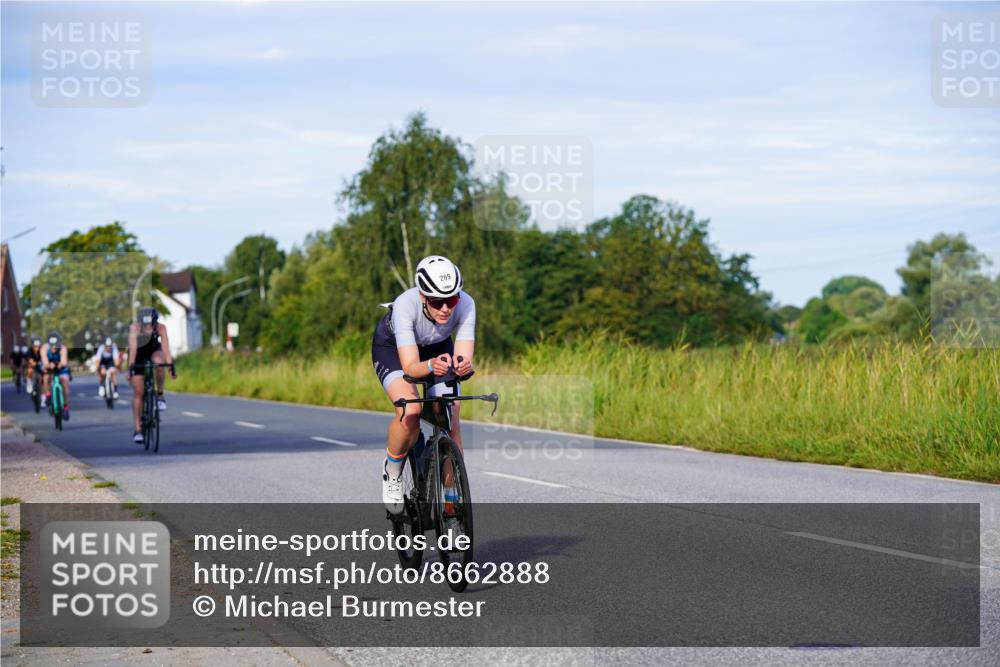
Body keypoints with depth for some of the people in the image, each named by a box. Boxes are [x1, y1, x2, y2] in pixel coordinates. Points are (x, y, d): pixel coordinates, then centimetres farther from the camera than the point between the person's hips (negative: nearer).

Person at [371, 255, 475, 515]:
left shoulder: (465, 304, -33)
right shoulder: (405, 305, -40)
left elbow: (464, 357, -38)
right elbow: (410, 366, -45)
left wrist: (462, 365, -62)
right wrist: (431, 366, -66)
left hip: (439, 348, 3)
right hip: (392, 347, -3)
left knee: (451, 422, -13)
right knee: (410, 411, -28)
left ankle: (452, 499, 2)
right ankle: (392, 471, 1)